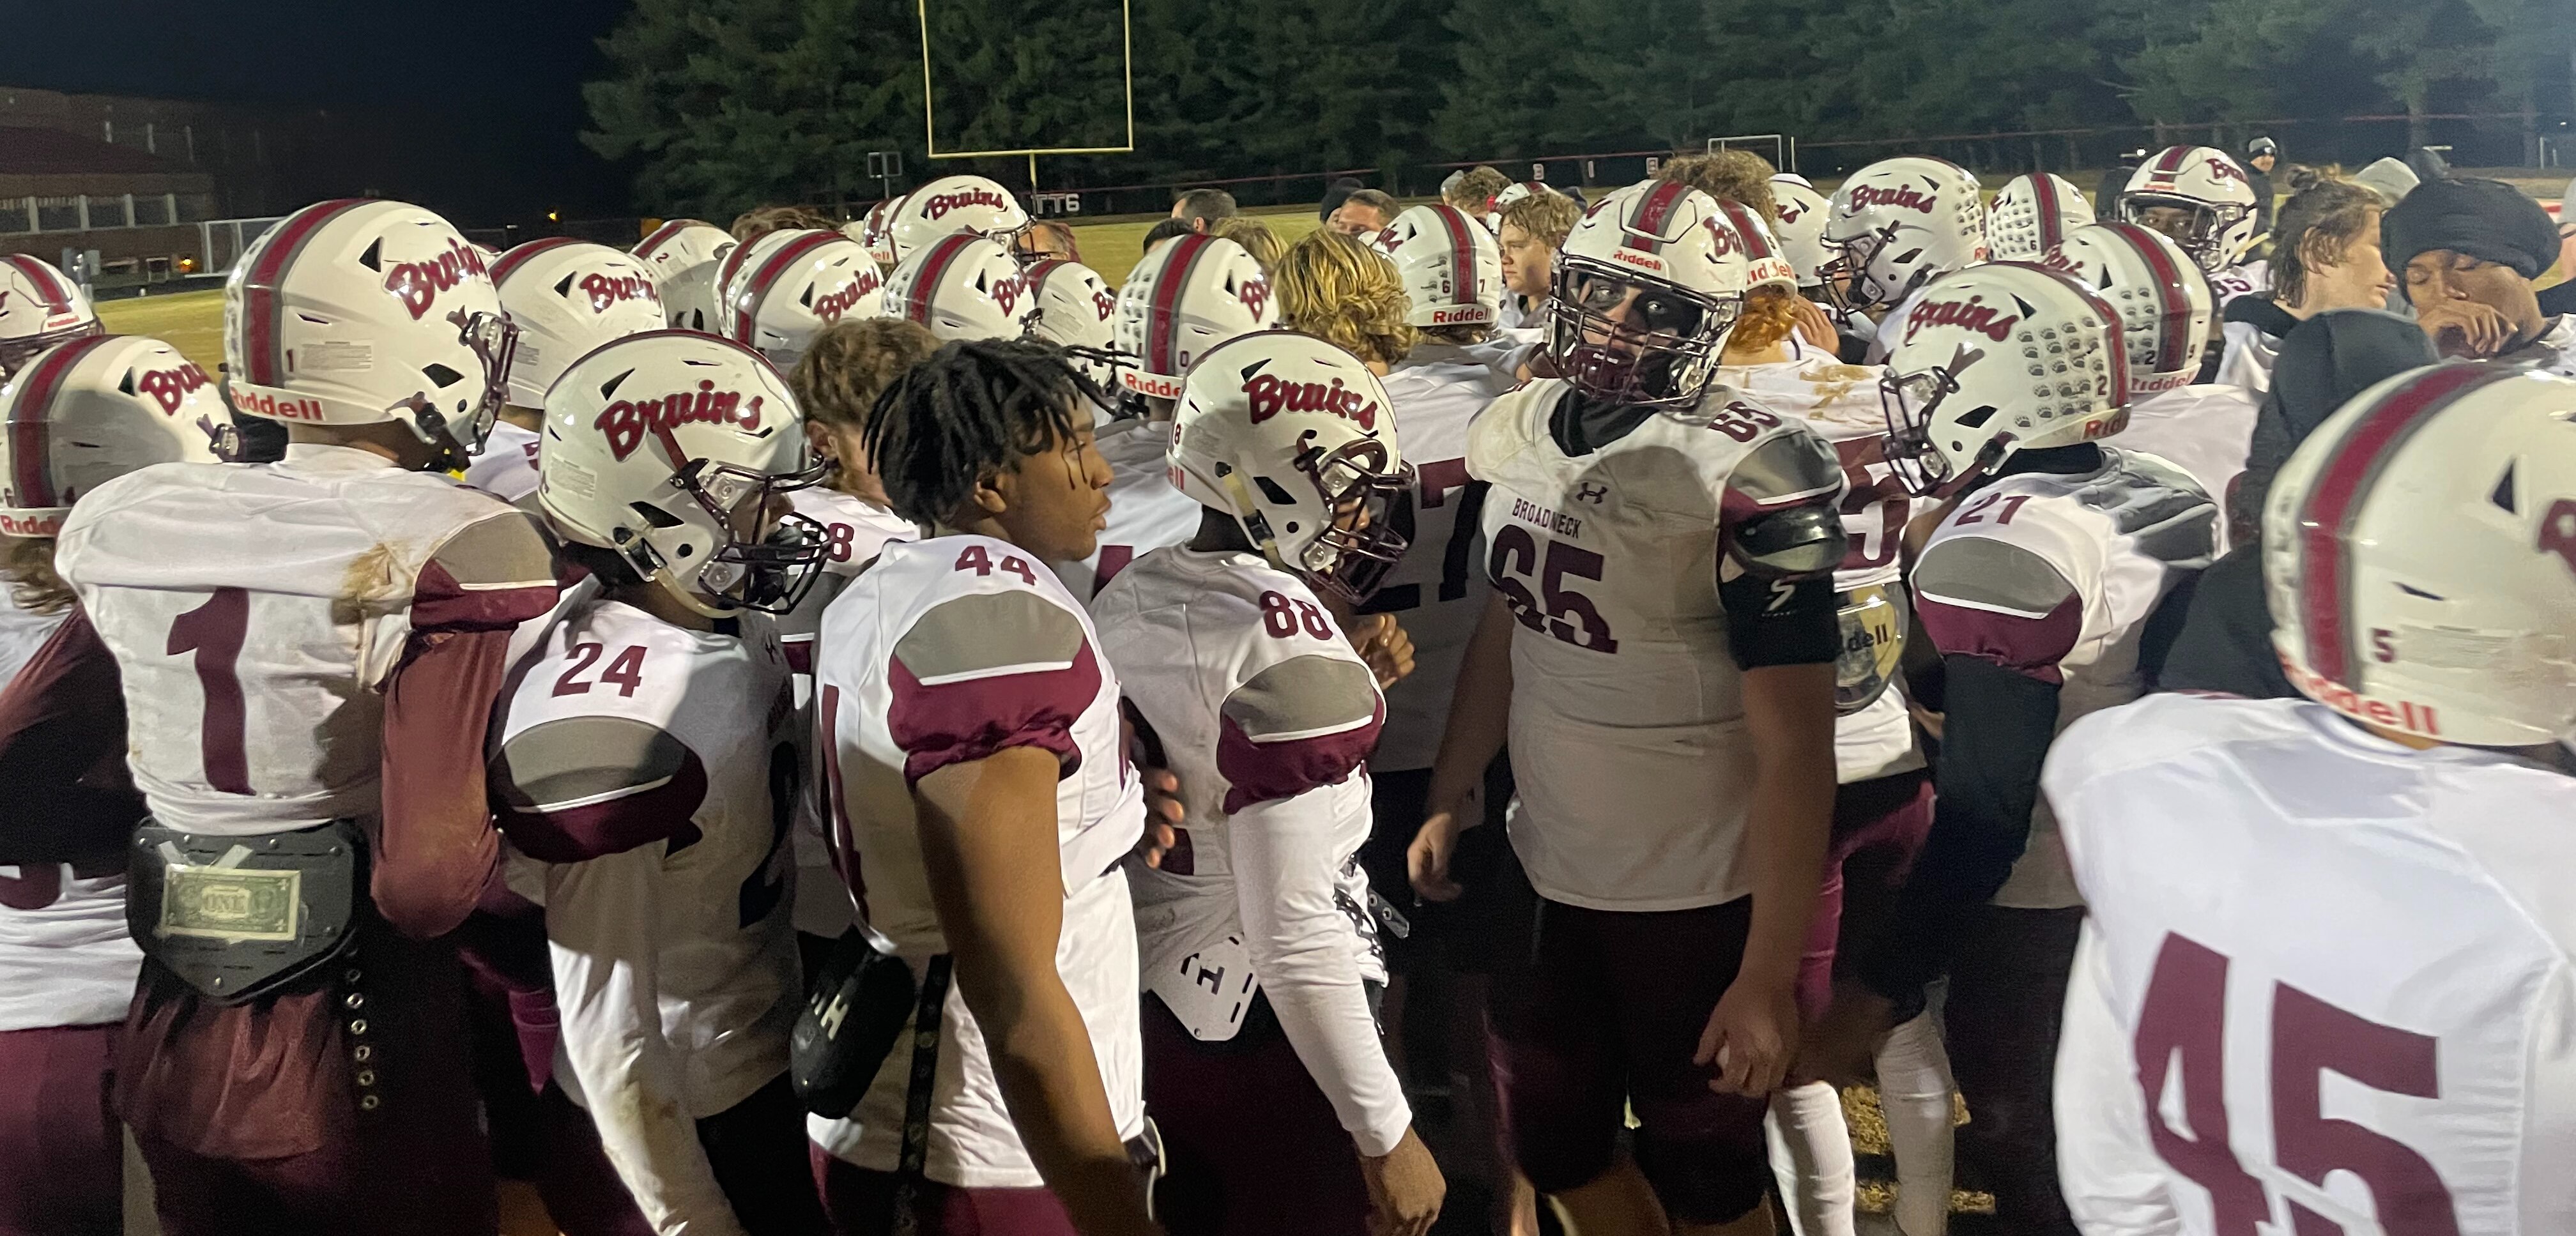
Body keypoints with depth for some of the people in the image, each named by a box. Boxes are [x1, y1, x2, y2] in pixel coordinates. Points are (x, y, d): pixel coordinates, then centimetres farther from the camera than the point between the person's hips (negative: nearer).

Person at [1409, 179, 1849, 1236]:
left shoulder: (1742, 476, -21)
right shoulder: (1518, 435, 0)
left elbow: (1794, 748, -20)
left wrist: (1771, 971, -19)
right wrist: (1447, 800, 16)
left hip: (1696, 898, -6)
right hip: (1548, 872, 6)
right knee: (1554, 1147, 21)